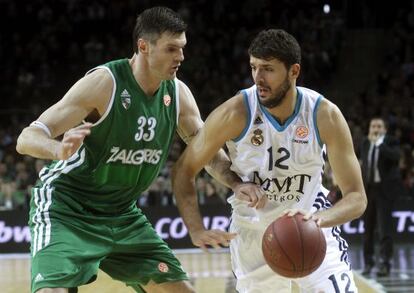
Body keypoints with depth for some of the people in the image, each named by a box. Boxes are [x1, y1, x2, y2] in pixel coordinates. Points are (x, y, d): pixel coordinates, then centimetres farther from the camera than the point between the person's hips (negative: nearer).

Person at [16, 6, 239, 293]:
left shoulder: (178, 93, -4)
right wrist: (60, 149, -48)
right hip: (67, 208, -7)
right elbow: (26, 139, -24)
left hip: (123, 214, 7)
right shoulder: (104, 82, -22)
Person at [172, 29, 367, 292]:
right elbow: (184, 171, -11)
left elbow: (357, 197, -19)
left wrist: (319, 219, -40)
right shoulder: (235, 114, -22)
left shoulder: (325, 115, -20)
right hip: (252, 228, 0)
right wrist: (197, 230, -25)